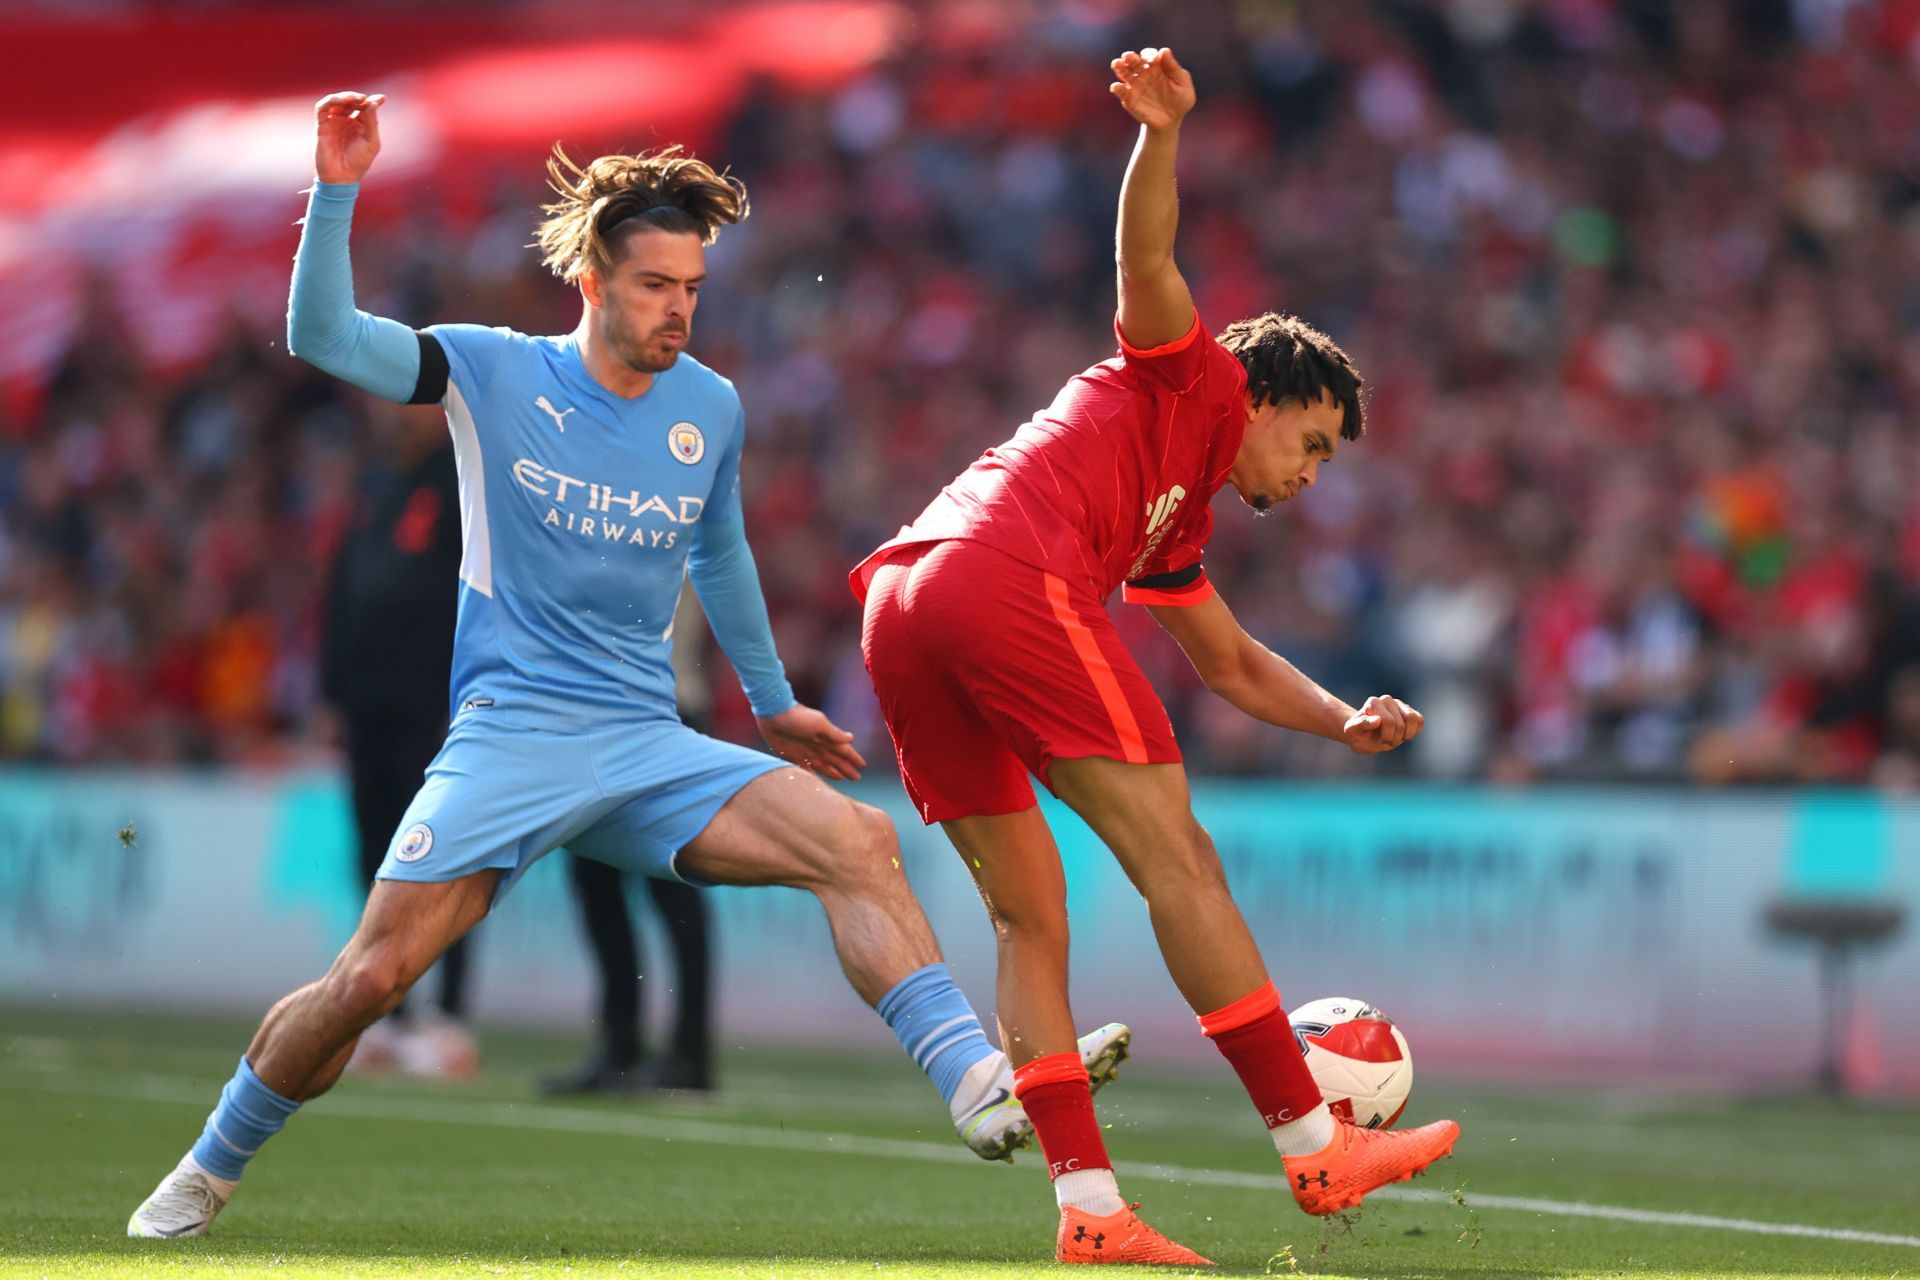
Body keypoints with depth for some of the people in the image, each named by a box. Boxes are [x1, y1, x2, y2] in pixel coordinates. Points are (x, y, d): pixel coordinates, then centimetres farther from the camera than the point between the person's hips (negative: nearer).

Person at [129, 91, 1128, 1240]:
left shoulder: (712, 410, 10)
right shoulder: (497, 372, 0)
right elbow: (323, 336, -9)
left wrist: (773, 702, 35)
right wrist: (338, 191, -21)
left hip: (651, 749, 4)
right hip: (511, 734, -3)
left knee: (858, 841, -19)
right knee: (370, 979, -13)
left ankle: (979, 1086, -26)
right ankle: (207, 1174, 9)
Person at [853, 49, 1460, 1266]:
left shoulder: (1177, 529, 37)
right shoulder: (1195, 382, 17)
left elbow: (1233, 661, 47)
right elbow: (1148, 264, -1)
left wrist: (1345, 720, 34)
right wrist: (1161, 135, -18)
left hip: (901, 604, 9)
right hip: (1010, 577, -9)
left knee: (1030, 915, 11)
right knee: (1177, 860, -4)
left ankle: (1089, 1205, 3)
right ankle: (1315, 1145, -1)